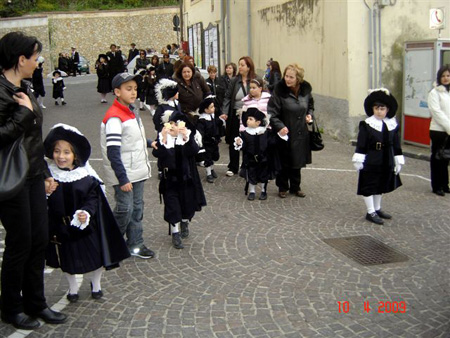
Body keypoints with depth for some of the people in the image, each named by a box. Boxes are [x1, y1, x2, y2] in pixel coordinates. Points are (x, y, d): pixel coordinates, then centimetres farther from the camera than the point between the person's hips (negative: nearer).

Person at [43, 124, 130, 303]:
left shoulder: (85, 175, -11)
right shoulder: (49, 175, -11)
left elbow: (93, 198, -9)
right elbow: (45, 203, -5)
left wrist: (87, 212, -23)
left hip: (85, 226, 0)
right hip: (61, 228, 0)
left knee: (97, 254, 9)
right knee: (67, 259, 14)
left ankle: (96, 283, 37)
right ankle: (73, 287, 40)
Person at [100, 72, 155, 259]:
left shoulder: (132, 111, 9)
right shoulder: (114, 118, -19)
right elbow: (112, 153, -22)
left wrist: (149, 142, 8)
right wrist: (122, 179, -22)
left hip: (137, 172, 8)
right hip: (124, 175, -8)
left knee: (137, 208, 12)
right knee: (125, 209, -2)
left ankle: (135, 244, 23)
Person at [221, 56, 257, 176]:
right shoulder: (235, 81, 1)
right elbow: (228, 97, 2)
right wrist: (225, 112, -9)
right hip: (235, 115, 3)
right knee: (233, 142, 10)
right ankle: (233, 167, 23)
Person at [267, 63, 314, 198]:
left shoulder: (306, 90, -1)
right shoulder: (279, 91, -16)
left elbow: (310, 105, 19)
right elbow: (272, 112, -18)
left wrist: (310, 114, 0)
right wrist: (279, 126, -31)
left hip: (301, 133, 4)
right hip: (285, 133, -4)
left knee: (297, 161, 15)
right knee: (284, 163, 8)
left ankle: (295, 187, 30)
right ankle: (283, 188, 25)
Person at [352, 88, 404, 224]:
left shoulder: (393, 125, 2)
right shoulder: (366, 125, -10)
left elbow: (396, 145, 8)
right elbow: (361, 145, -9)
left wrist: (398, 162, 8)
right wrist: (358, 160, -11)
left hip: (386, 163, 5)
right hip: (370, 163, -5)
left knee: (380, 186, 18)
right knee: (369, 187, 1)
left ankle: (377, 209, 33)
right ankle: (371, 212, 11)